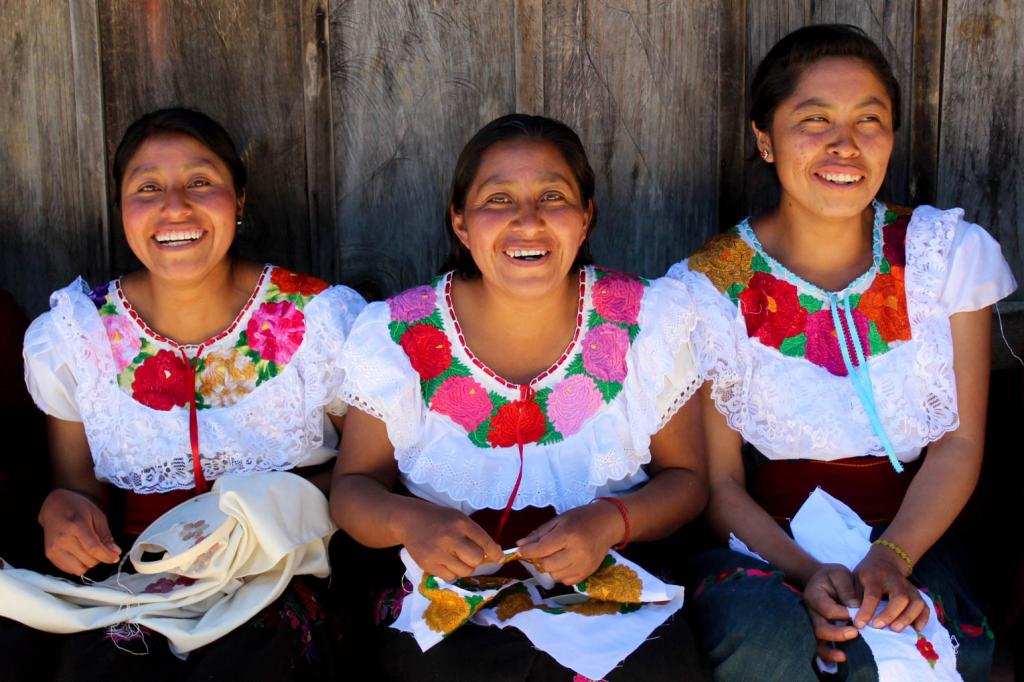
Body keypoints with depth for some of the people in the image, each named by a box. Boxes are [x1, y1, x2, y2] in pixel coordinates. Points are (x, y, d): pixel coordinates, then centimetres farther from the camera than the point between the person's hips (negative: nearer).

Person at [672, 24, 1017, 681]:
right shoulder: (712, 288, -5)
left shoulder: (946, 252, 1)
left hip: (909, 535, 1)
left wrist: (892, 558, -17)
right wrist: (805, 572, -21)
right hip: (765, 546, 0)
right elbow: (718, 481, -3)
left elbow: (961, 441, 0)